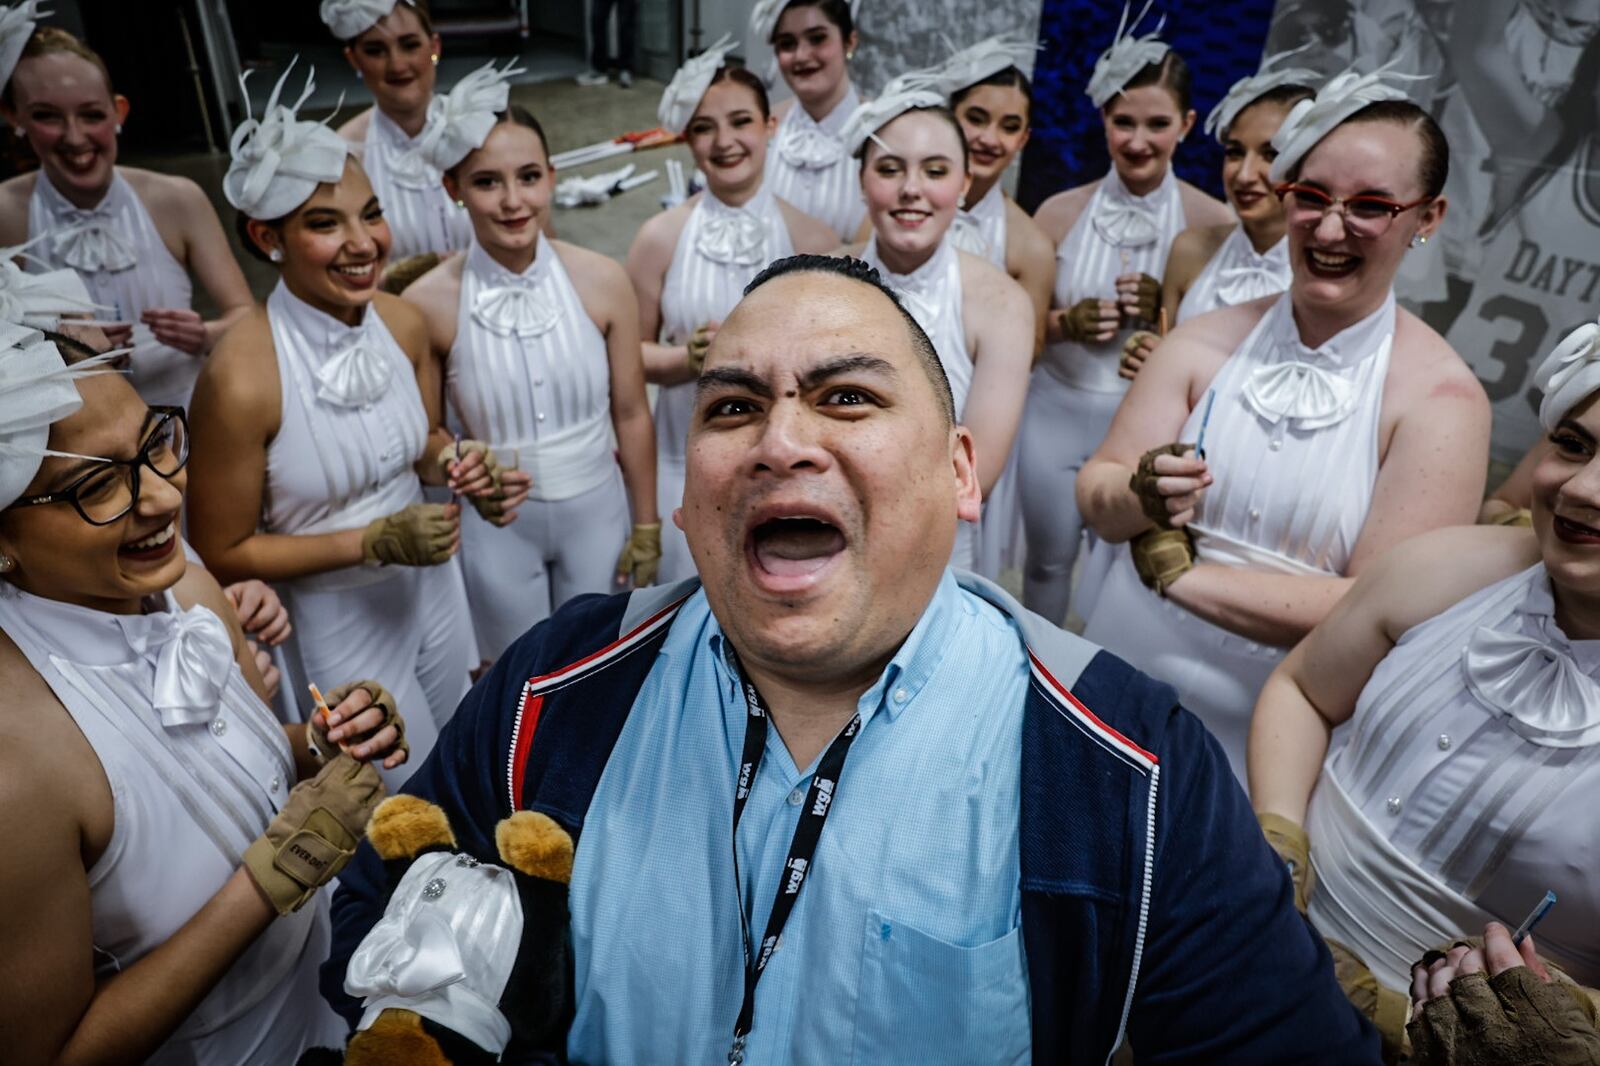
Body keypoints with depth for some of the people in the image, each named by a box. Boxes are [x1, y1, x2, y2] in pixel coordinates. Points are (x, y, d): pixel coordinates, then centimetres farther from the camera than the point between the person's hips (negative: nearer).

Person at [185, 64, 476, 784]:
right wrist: (374, 542, -24)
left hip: (434, 582, 5)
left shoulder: (404, 323, -10)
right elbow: (222, 555, -16)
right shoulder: (241, 378, -27)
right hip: (337, 617, -5)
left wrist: (451, 465, -14)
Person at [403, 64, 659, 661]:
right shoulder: (429, 304, -16)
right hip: (499, 525, -1)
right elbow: (423, 432, -4)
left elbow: (631, 415, -5)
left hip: (597, 509, 1)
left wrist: (646, 527, 1)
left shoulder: (603, 282, -13)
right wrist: (461, 461, -27)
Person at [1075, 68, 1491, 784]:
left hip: (1266, 732, -2)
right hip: (1116, 687, 3)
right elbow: (1095, 497, -5)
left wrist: (1179, 570, -17)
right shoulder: (1206, 341, -4)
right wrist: (1141, 498, -26)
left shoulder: (1443, 399, -12)